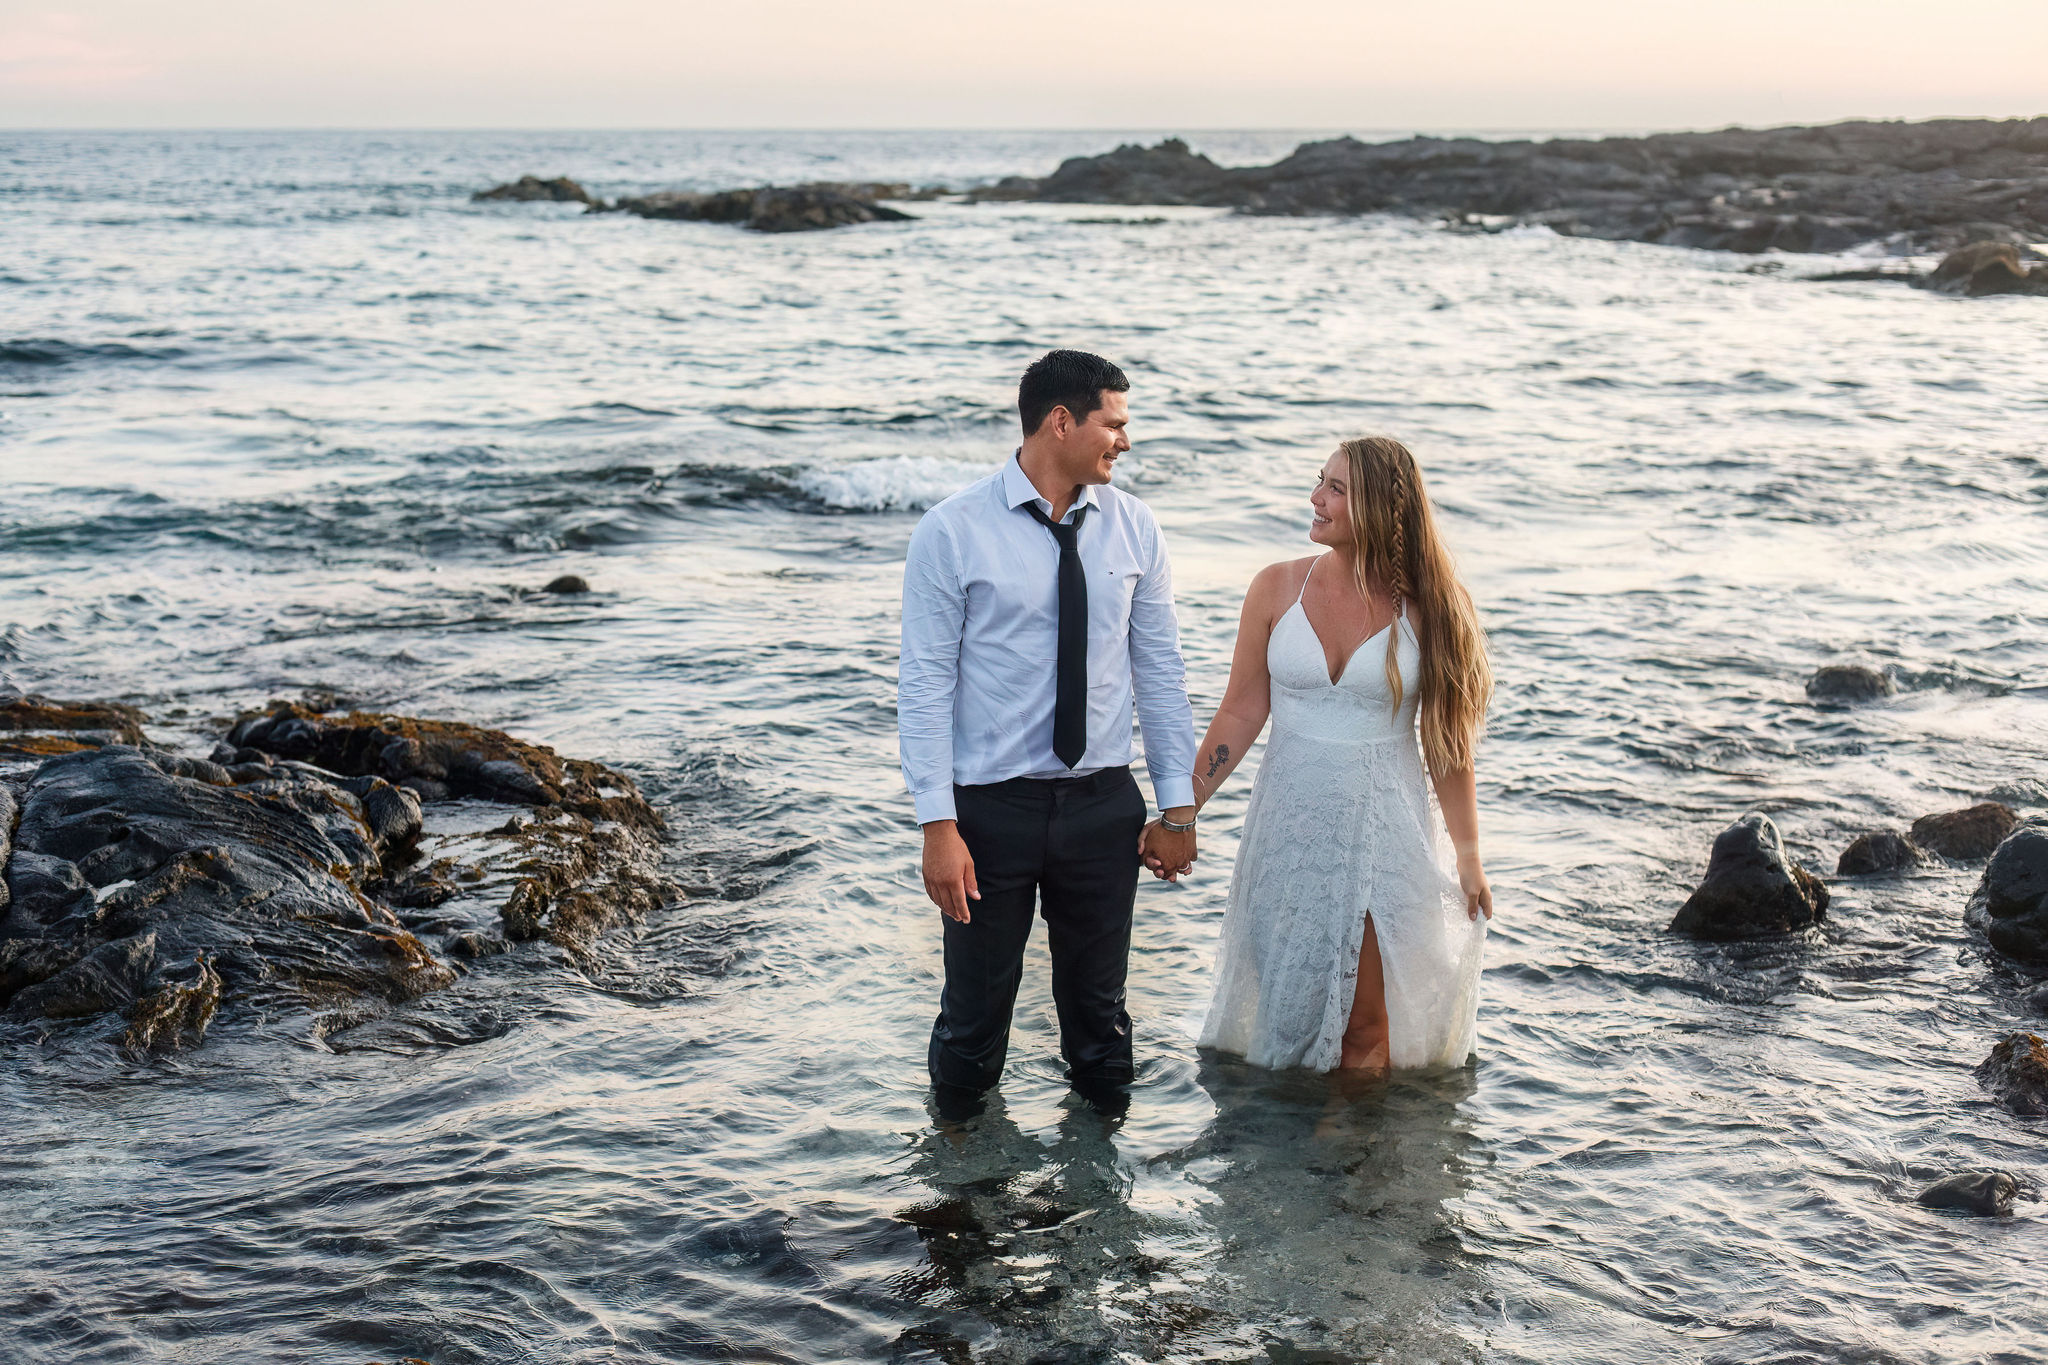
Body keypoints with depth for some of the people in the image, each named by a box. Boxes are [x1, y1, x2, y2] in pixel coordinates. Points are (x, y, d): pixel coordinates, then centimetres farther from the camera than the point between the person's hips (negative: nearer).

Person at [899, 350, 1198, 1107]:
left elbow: (1159, 669, 7)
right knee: (976, 1003, 9)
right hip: (992, 807, -3)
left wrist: (1178, 805, 5)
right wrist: (939, 826, -15)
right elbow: (925, 684, -10)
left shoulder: (1131, 526, 2)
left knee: (1098, 1002, 16)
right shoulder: (953, 532, -10)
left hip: (1103, 801, 3)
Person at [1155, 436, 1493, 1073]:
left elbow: (1447, 738, -1)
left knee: (1366, 1022, 1)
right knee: (1284, 1002, 10)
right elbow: (1241, 713, 2)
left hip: (1384, 827, -2)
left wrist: (1468, 854, 0)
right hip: (1290, 822, 2)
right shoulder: (1277, 589, -1)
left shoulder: (1423, 607, -6)